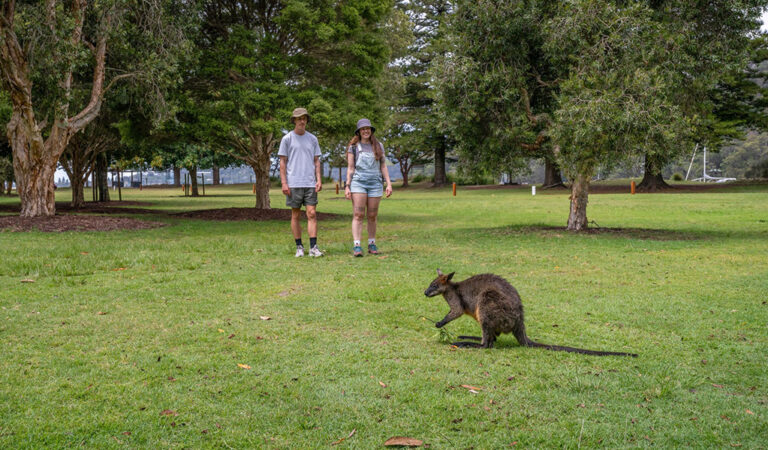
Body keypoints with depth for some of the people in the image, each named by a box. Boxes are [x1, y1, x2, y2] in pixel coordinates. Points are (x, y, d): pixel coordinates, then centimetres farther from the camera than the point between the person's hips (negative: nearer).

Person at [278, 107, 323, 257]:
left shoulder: (312, 139, 12)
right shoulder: (287, 139, 3)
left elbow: (316, 161, 14)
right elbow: (282, 162, 3)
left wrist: (319, 180, 3)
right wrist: (284, 183, -5)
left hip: (310, 183, 2)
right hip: (293, 183, -2)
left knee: (312, 214, -6)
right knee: (295, 215, 3)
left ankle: (313, 247, -6)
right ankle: (299, 247, 11)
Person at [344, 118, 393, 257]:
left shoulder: (378, 146, 12)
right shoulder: (353, 147, 6)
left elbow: (383, 166, 12)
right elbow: (350, 168, 5)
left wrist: (389, 184, 4)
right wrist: (347, 186, -3)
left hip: (375, 183, 2)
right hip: (358, 183, -2)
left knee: (372, 216, 5)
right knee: (358, 215, -11)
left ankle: (372, 245, 15)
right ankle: (356, 246, -15)